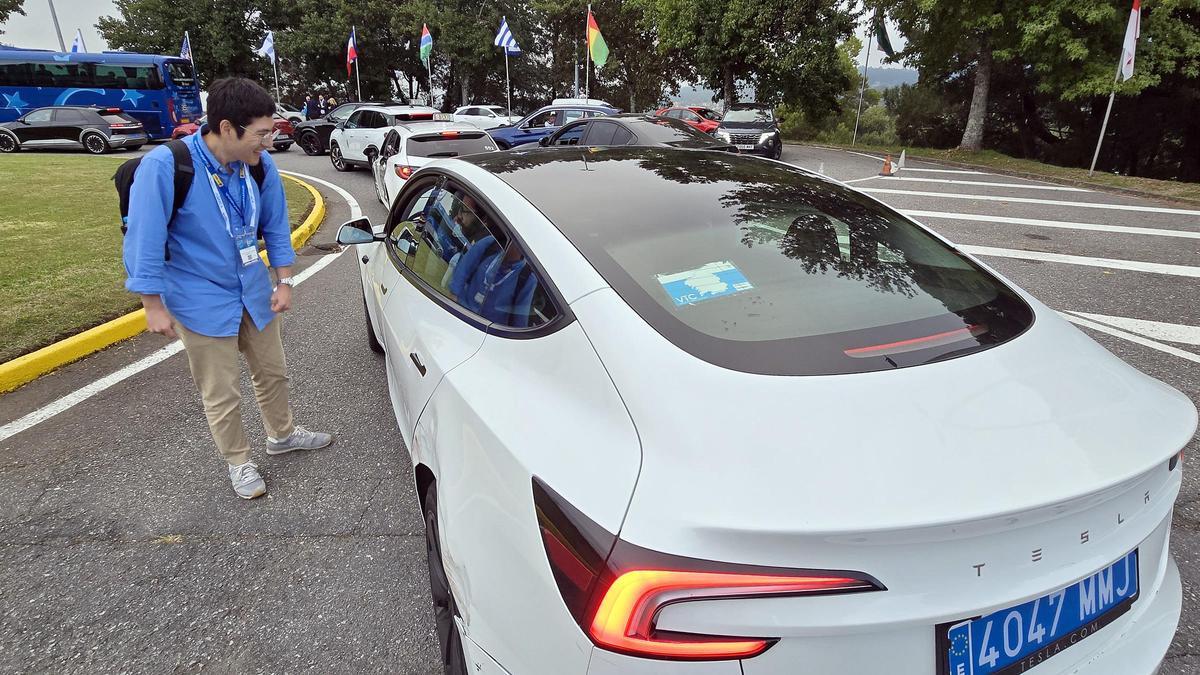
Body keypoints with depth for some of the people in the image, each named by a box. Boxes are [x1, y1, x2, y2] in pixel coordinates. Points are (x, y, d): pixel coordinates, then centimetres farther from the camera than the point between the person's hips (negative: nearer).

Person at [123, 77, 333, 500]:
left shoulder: (260, 163, -10)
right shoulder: (164, 166, -25)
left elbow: (275, 226, 3)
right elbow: (144, 241, -19)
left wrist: (283, 281, 2)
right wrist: (154, 306, -15)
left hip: (254, 291, 5)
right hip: (202, 301, -5)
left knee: (272, 371, 20)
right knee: (222, 394, 8)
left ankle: (282, 435, 45)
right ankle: (238, 462, 31)